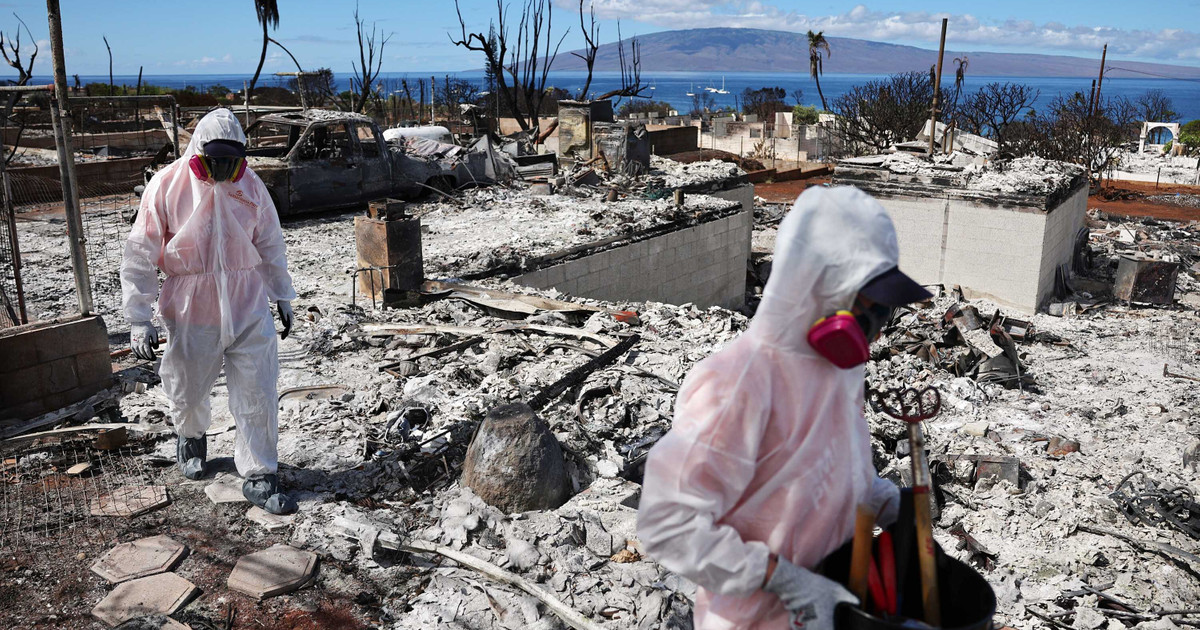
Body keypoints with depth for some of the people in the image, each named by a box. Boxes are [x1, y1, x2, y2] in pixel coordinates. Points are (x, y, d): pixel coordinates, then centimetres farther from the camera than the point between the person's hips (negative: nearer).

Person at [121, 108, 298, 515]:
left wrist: (283, 297, 19)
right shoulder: (167, 186, -9)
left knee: (257, 396, -1)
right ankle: (191, 438, 50)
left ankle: (259, 478, 11)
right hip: (191, 313, -1)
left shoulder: (250, 185, 0)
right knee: (188, 391, 16)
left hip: (249, 309, 2)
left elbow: (270, 245, 13)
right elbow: (140, 257, -6)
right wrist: (139, 320, -9)